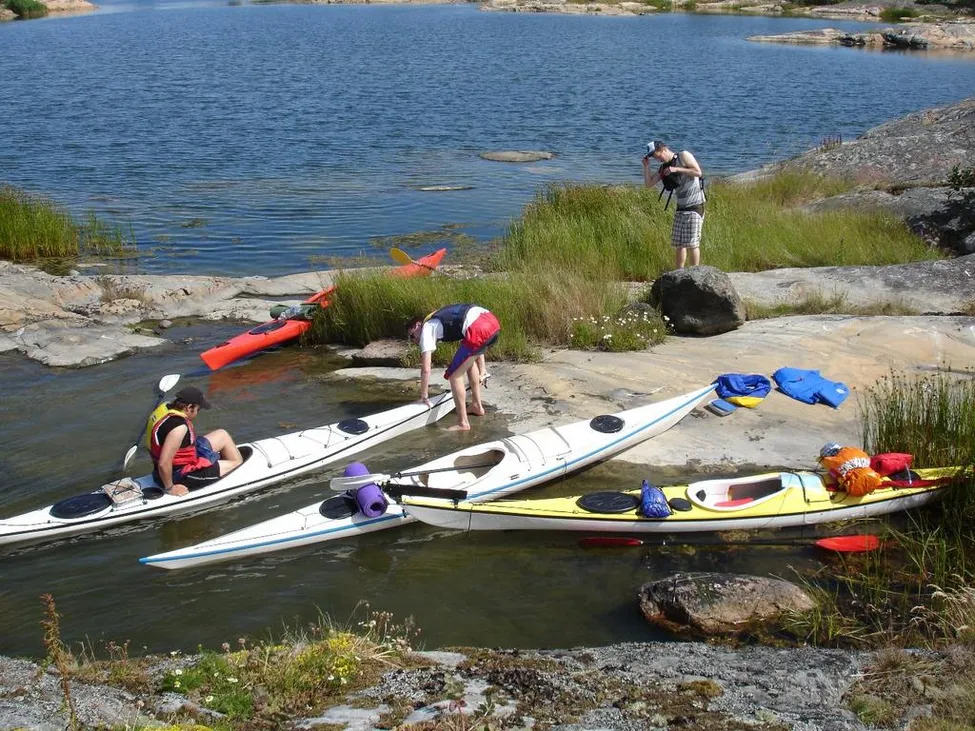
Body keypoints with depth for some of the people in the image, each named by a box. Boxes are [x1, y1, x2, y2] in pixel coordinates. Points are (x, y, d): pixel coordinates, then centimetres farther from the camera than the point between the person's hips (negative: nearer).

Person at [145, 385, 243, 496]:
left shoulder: (166, 408, -5)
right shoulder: (179, 427, -33)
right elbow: (163, 464, -35)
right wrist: (169, 488, -21)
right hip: (181, 476, -10)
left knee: (222, 435, 17)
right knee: (236, 466, -2)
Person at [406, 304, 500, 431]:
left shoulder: (426, 329, 12)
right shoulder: (442, 319, 35)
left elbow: (426, 369, 7)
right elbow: (477, 343, 40)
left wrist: (424, 396, 18)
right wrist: (482, 370, 46)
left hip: (479, 328, -9)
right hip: (491, 320, 9)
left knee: (454, 375, 5)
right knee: (469, 359, 34)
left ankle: (463, 423, 5)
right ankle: (477, 406, 41)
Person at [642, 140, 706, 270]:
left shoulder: (684, 156, -6)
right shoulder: (663, 167, 11)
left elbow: (698, 172, -16)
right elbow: (649, 184, 9)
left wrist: (676, 169, -19)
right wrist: (646, 166, -1)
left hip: (695, 206, -7)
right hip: (681, 207, 7)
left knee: (692, 243, -8)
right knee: (678, 244, 6)